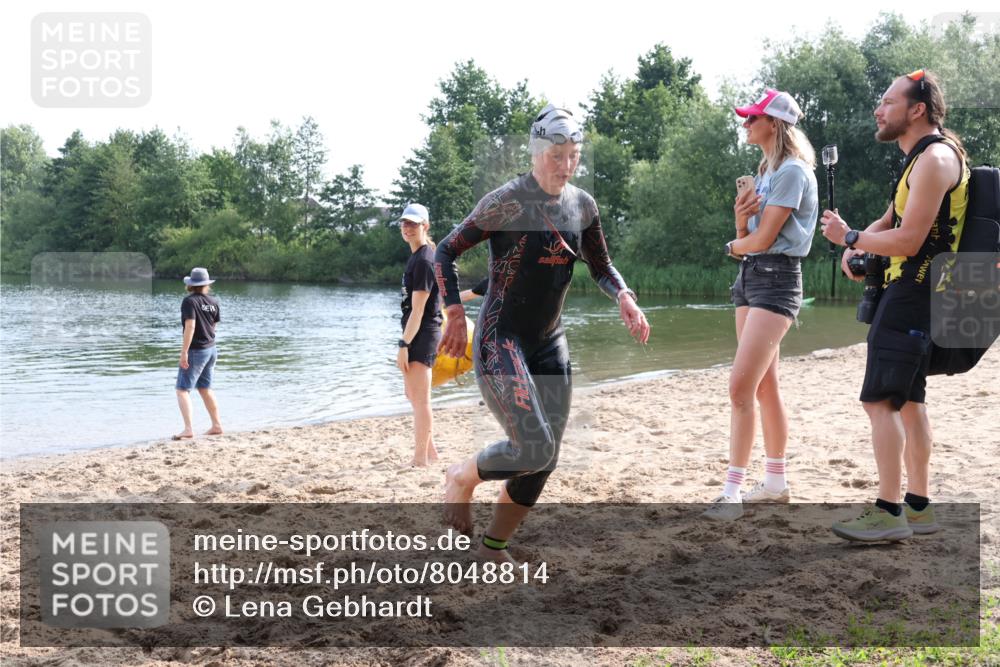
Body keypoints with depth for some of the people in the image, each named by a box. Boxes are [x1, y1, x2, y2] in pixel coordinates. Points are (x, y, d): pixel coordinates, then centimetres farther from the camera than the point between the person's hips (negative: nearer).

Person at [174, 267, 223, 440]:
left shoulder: (190, 301, -14)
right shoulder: (213, 301, 4)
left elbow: (190, 326, -22)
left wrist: (184, 352, -21)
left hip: (196, 351, -7)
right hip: (211, 349, 7)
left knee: (183, 390, -6)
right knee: (205, 389, 20)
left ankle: (188, 429, -18)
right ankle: (217, 425, 23)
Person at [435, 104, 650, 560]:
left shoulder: (582, 205, 6)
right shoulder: (507, 202, -13)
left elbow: (601, 268, 17)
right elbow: (445, 252, -8)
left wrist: (623, 297, -3)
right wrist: (455, 314, -17)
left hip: (549, 343, 7)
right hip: (500, 340, -7)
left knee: (546, 459, 6)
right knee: (534, 448, -19)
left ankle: (495, 546, 24)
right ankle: (462, 479, 11)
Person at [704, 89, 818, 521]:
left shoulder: (791, 171, -12)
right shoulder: (764, 171, 17)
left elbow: (763, 239, -16)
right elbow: (748, 237, 13)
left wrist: (733, 247, 4)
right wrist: (740, 218, -8)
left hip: (776, 279, -10)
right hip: (749, 276, 10)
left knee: (741, 386, -16)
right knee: (764, 387, 12)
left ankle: (731, 493, -14)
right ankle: (775, 482, 20)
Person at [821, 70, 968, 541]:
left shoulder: (935, 158, -16)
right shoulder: (922, 158, 17)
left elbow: (908, 241, -22)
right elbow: (891, 219, 24)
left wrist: (849, 237, -10)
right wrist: (857, 245, 4)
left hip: (914, 294, -11)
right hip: (911, 291, 11)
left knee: (880, 399, -13)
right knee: (907, 399, 15)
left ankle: (888, 513, -11)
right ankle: (918, 506, 22)